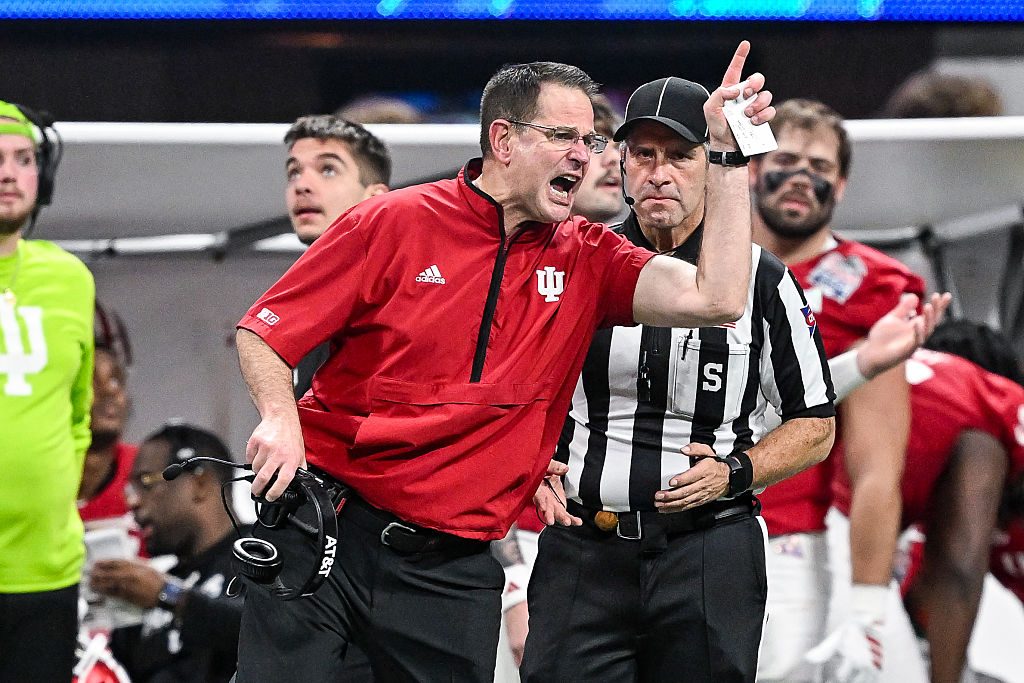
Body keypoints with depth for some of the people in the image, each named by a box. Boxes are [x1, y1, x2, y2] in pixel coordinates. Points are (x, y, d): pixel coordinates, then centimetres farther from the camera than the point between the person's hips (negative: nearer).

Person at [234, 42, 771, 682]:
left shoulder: (587, 258, 7)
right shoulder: (393, 223, -3)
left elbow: (715, 298, -8)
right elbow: (263, 331, 0)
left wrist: (728, 156, -10)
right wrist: (279, 418, -19)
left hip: (452, 567, 3)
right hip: (324, 531, -2)